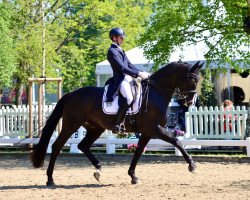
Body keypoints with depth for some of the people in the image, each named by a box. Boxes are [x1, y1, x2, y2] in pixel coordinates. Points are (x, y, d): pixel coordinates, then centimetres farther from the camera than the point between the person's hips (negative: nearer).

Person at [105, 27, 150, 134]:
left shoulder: (120, 50, 20)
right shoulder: (112, 51, -10)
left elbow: (129, 65, 21)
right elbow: (122, 68, -18)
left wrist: (141, 73, 7)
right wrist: (139, 74, -20)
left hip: (128, 77, 10)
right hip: (120, 80, -10)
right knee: (128, 98, -33)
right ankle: (117, 124, -27)